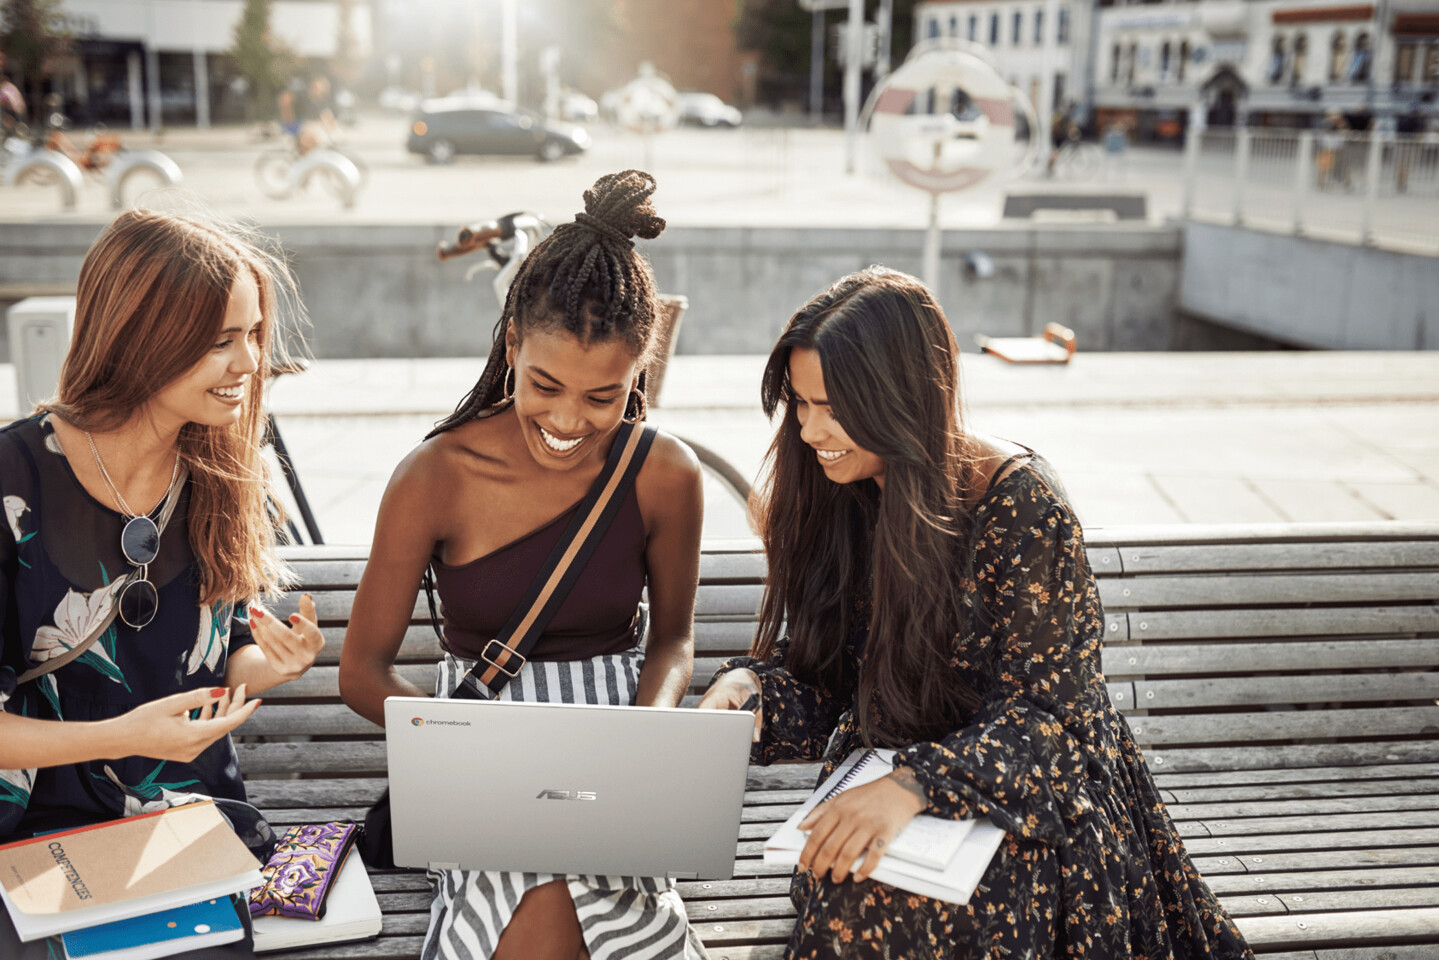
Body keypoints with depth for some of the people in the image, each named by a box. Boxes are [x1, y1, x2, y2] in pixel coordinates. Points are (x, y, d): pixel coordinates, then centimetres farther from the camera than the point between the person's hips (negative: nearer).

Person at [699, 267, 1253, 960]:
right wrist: (748, 687, -17)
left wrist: (912, 787, -34)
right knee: (842, 887, -26)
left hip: (1032, 793, -5)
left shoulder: (1019, 501, -17)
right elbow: (822, 682, 6)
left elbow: (1041, 709, -18)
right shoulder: (829, 499, 0)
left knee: (875, 899, -30)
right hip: (882, 780, 5)